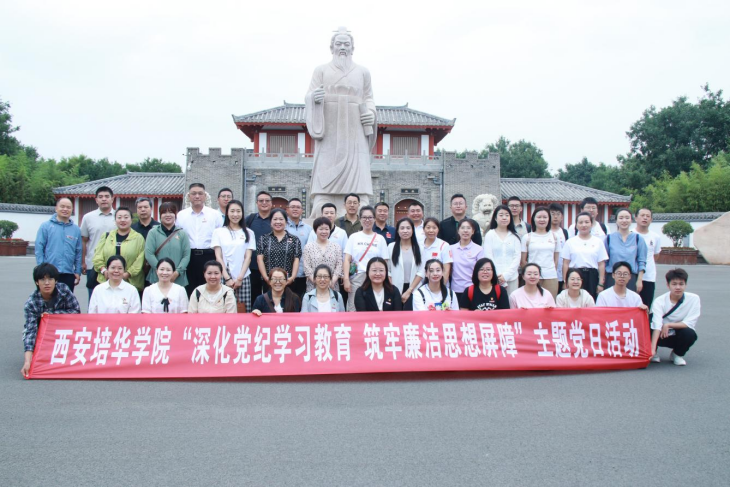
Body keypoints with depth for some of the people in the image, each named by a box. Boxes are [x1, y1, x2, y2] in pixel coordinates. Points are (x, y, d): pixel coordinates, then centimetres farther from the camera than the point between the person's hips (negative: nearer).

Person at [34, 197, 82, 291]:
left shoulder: (76, 229, 9)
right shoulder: (45, 226, 1)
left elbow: (79, 252, 9)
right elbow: (39, 249, -2)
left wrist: (78, 272, 5)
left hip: (68, 274, 3)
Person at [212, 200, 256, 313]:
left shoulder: (249, 233, 9)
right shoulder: (219, 232, 6)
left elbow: (248, 257, 4)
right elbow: (218, 257, 2)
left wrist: (240, 277, -6)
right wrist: (227, 278, -7)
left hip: (243, 277, 1)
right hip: (224, 277, -1)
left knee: (244, 309, -3)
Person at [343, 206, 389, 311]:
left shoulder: (380, 239, 9)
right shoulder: (354, 237, 7)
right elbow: (347, 260, 3)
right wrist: (346, 279, -7)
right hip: (356, 278, 0)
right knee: (353, 310, -4)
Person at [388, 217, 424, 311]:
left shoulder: (419, 248, 4)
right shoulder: (391, 247, 3)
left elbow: (421, 272, -1)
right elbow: (387, 271, 1)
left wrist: (409, 291, -8)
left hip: (413, 291, 0)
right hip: (396, 290, 0)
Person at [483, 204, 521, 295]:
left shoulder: (515, 236, 10)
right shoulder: (490, 235, 4)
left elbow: (517, 257, 4)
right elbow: (488, 257, -1)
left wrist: (506, 275, -8)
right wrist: (498, 276, -8)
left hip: (512, 277, 2)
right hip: (495, 278, -2)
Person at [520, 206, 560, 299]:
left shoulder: (554, 236, 12)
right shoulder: (527, 237, 5)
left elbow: (556, 259, 14)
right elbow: (522, 261, 4)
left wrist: (553, 272, 7)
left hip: (551, 277, 2)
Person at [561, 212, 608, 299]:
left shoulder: (598, 242, 7)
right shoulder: (570, 242, 6)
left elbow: (601, 264, 6)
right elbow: (566, 264, 5)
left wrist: (601, 283, 0)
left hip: (592, 276, 1)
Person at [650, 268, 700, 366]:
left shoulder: (694, 299, -13)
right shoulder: (660, 301, -17)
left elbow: (689, 324, -17)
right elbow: (657, 325, -29)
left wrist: (668, 325, -22)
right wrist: (652, 349, -39)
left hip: (679, 336, 1)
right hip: (662, 336, -1)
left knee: (690, 334, -33)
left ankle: (678, 354, 1)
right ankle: (654, 352, 2)